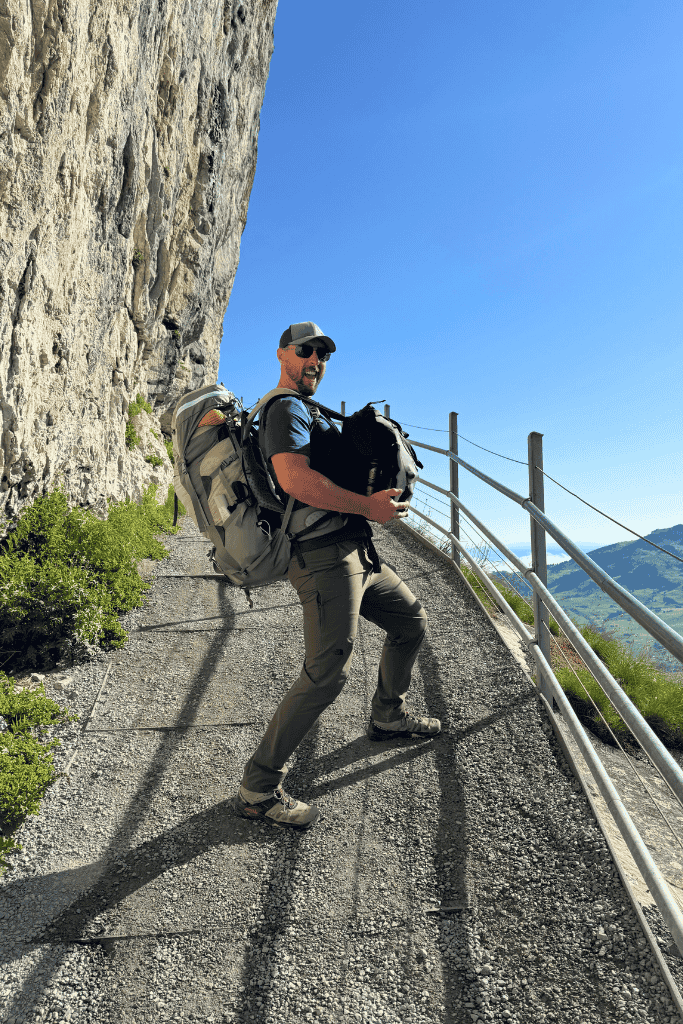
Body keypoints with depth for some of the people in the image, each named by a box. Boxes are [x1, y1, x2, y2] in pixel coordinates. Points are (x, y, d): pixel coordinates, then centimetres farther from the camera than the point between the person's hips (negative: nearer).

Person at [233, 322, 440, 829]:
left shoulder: (307, 412, 24)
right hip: (325, 554, -11)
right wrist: (367, 505, -21)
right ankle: (258, 789, -6)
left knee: (412, 619, 22)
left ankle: (389, 716, 38)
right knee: (329, 672, -16)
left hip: (356, 554, 11)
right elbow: (294, 479, -27)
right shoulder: (287, 409, -9)